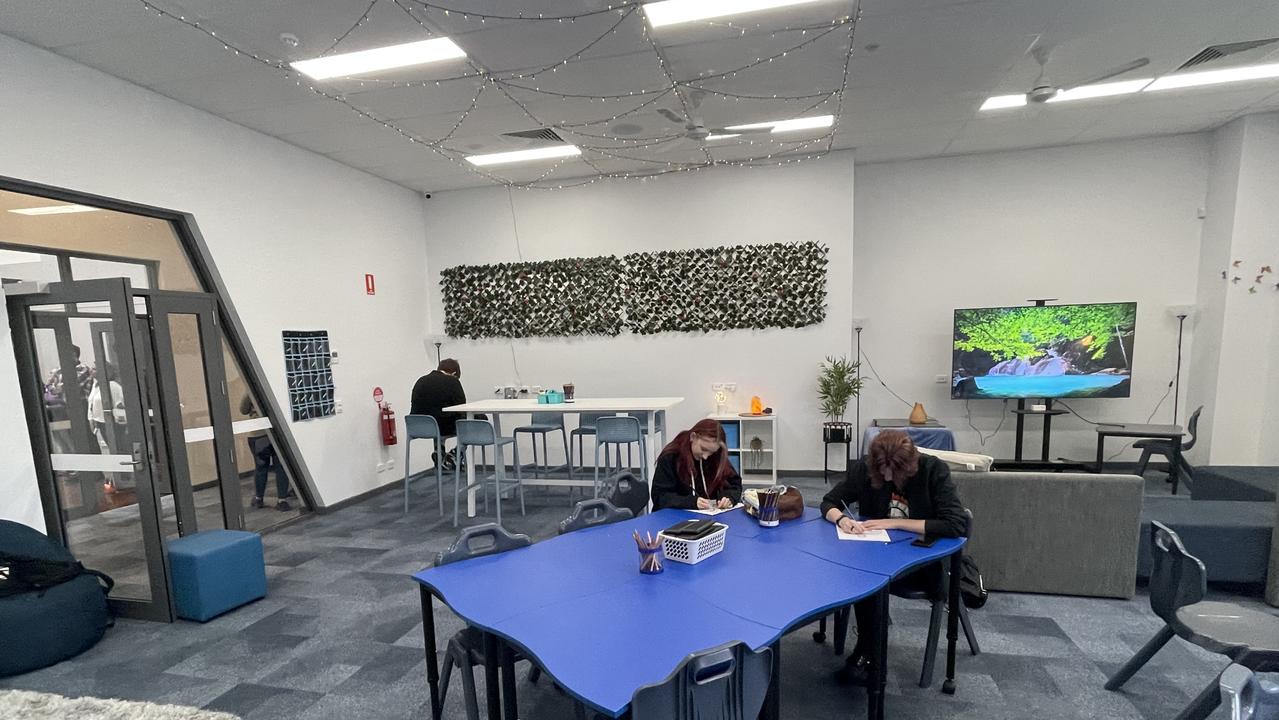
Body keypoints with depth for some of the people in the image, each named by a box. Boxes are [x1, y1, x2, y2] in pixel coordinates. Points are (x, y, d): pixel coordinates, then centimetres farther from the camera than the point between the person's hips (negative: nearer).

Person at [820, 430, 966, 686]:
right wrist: (841, 518, -25)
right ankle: (867, 653, -11)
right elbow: (829, 503, -1)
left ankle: (866, 656, -9)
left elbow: (957, 524, -24)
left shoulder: (934, 470, -16)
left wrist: (895, 523, -25)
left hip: (924, 562, -3)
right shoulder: (864, 468, -8)